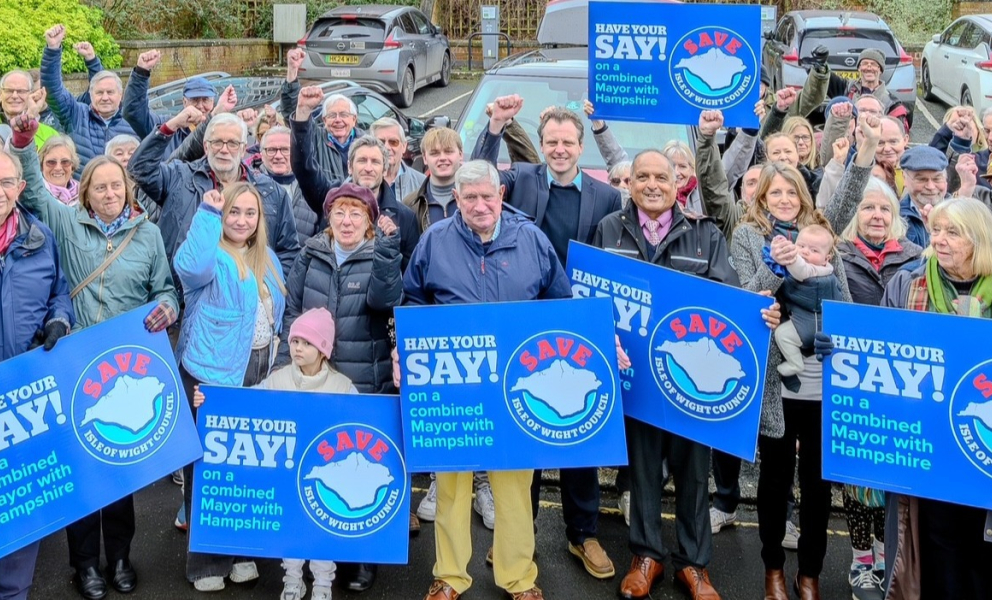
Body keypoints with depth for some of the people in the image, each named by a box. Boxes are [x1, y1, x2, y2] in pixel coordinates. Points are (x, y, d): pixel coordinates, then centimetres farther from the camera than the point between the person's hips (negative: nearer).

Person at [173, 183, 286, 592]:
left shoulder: (268, 260, 12)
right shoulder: (212, 258, -11)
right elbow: (189, 267, -35)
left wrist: (273, 350, 15)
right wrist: (208, 213, -31)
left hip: (258, 376, 7)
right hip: (211, 375, -7)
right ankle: (206, 560, 11)